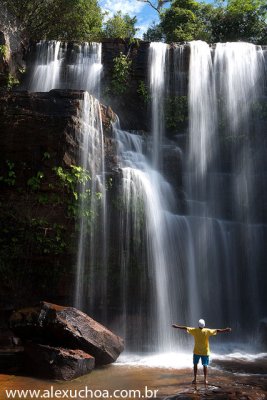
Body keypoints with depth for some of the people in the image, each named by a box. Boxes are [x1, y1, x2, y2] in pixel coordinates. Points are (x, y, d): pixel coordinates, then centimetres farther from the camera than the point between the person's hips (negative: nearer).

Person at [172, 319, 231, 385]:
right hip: (205, 352, 0)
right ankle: (205, 380, 8)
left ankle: (195, 379, 14)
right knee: (205, 365, 8)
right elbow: (217, 331, -7)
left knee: (195, 365, 13)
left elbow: (185, 328, -3)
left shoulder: (195, 330, -9)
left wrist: (177, 326, 5)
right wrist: (225, 330, 1)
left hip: (196, 352, 1)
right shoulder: (207, 331, -11)